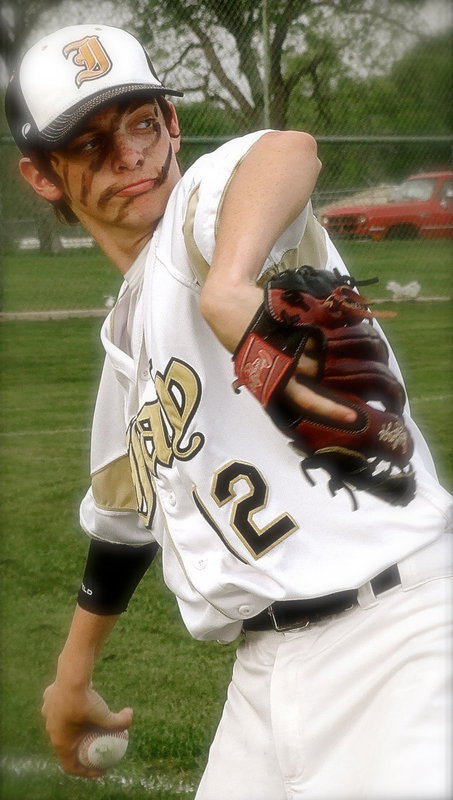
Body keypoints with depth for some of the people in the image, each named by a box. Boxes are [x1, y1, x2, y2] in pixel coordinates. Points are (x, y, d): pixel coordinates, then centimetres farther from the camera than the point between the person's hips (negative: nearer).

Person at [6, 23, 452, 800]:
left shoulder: (209, 202, -5)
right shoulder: (128, 327, 19)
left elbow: (290, 149, -31)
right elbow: (122, 514, 31)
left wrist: (228, 286, -49)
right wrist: (72, 676, 40)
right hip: (267, 671, 8)